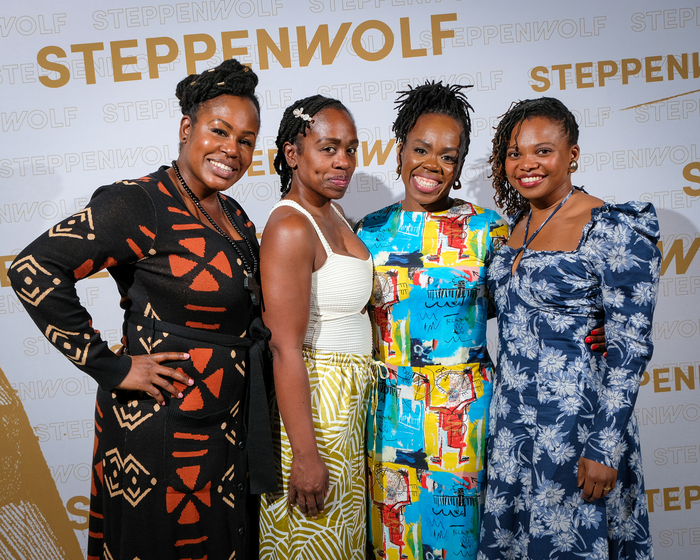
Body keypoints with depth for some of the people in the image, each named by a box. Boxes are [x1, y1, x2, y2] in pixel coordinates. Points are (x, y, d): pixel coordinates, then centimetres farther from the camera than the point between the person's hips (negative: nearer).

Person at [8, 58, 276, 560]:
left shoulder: (235, 217, 8)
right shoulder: (140, 204, -16)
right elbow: (32, 271, -23)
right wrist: (110, 367, -21)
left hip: (227, 428, 7)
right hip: (160, 430, -7)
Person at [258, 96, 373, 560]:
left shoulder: (334, 215, 8)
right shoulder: (290, 228, -20)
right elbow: (285, 349, -23)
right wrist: (306, 455, -22)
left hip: (348, 395, 9)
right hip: (308, 399, -9)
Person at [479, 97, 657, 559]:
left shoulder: (614, 230, -15)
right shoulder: (518, 225, 7)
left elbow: (631, 346, -17)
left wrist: (604, 448, -18)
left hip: (575, 418, -7)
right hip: (512, 417, 7)